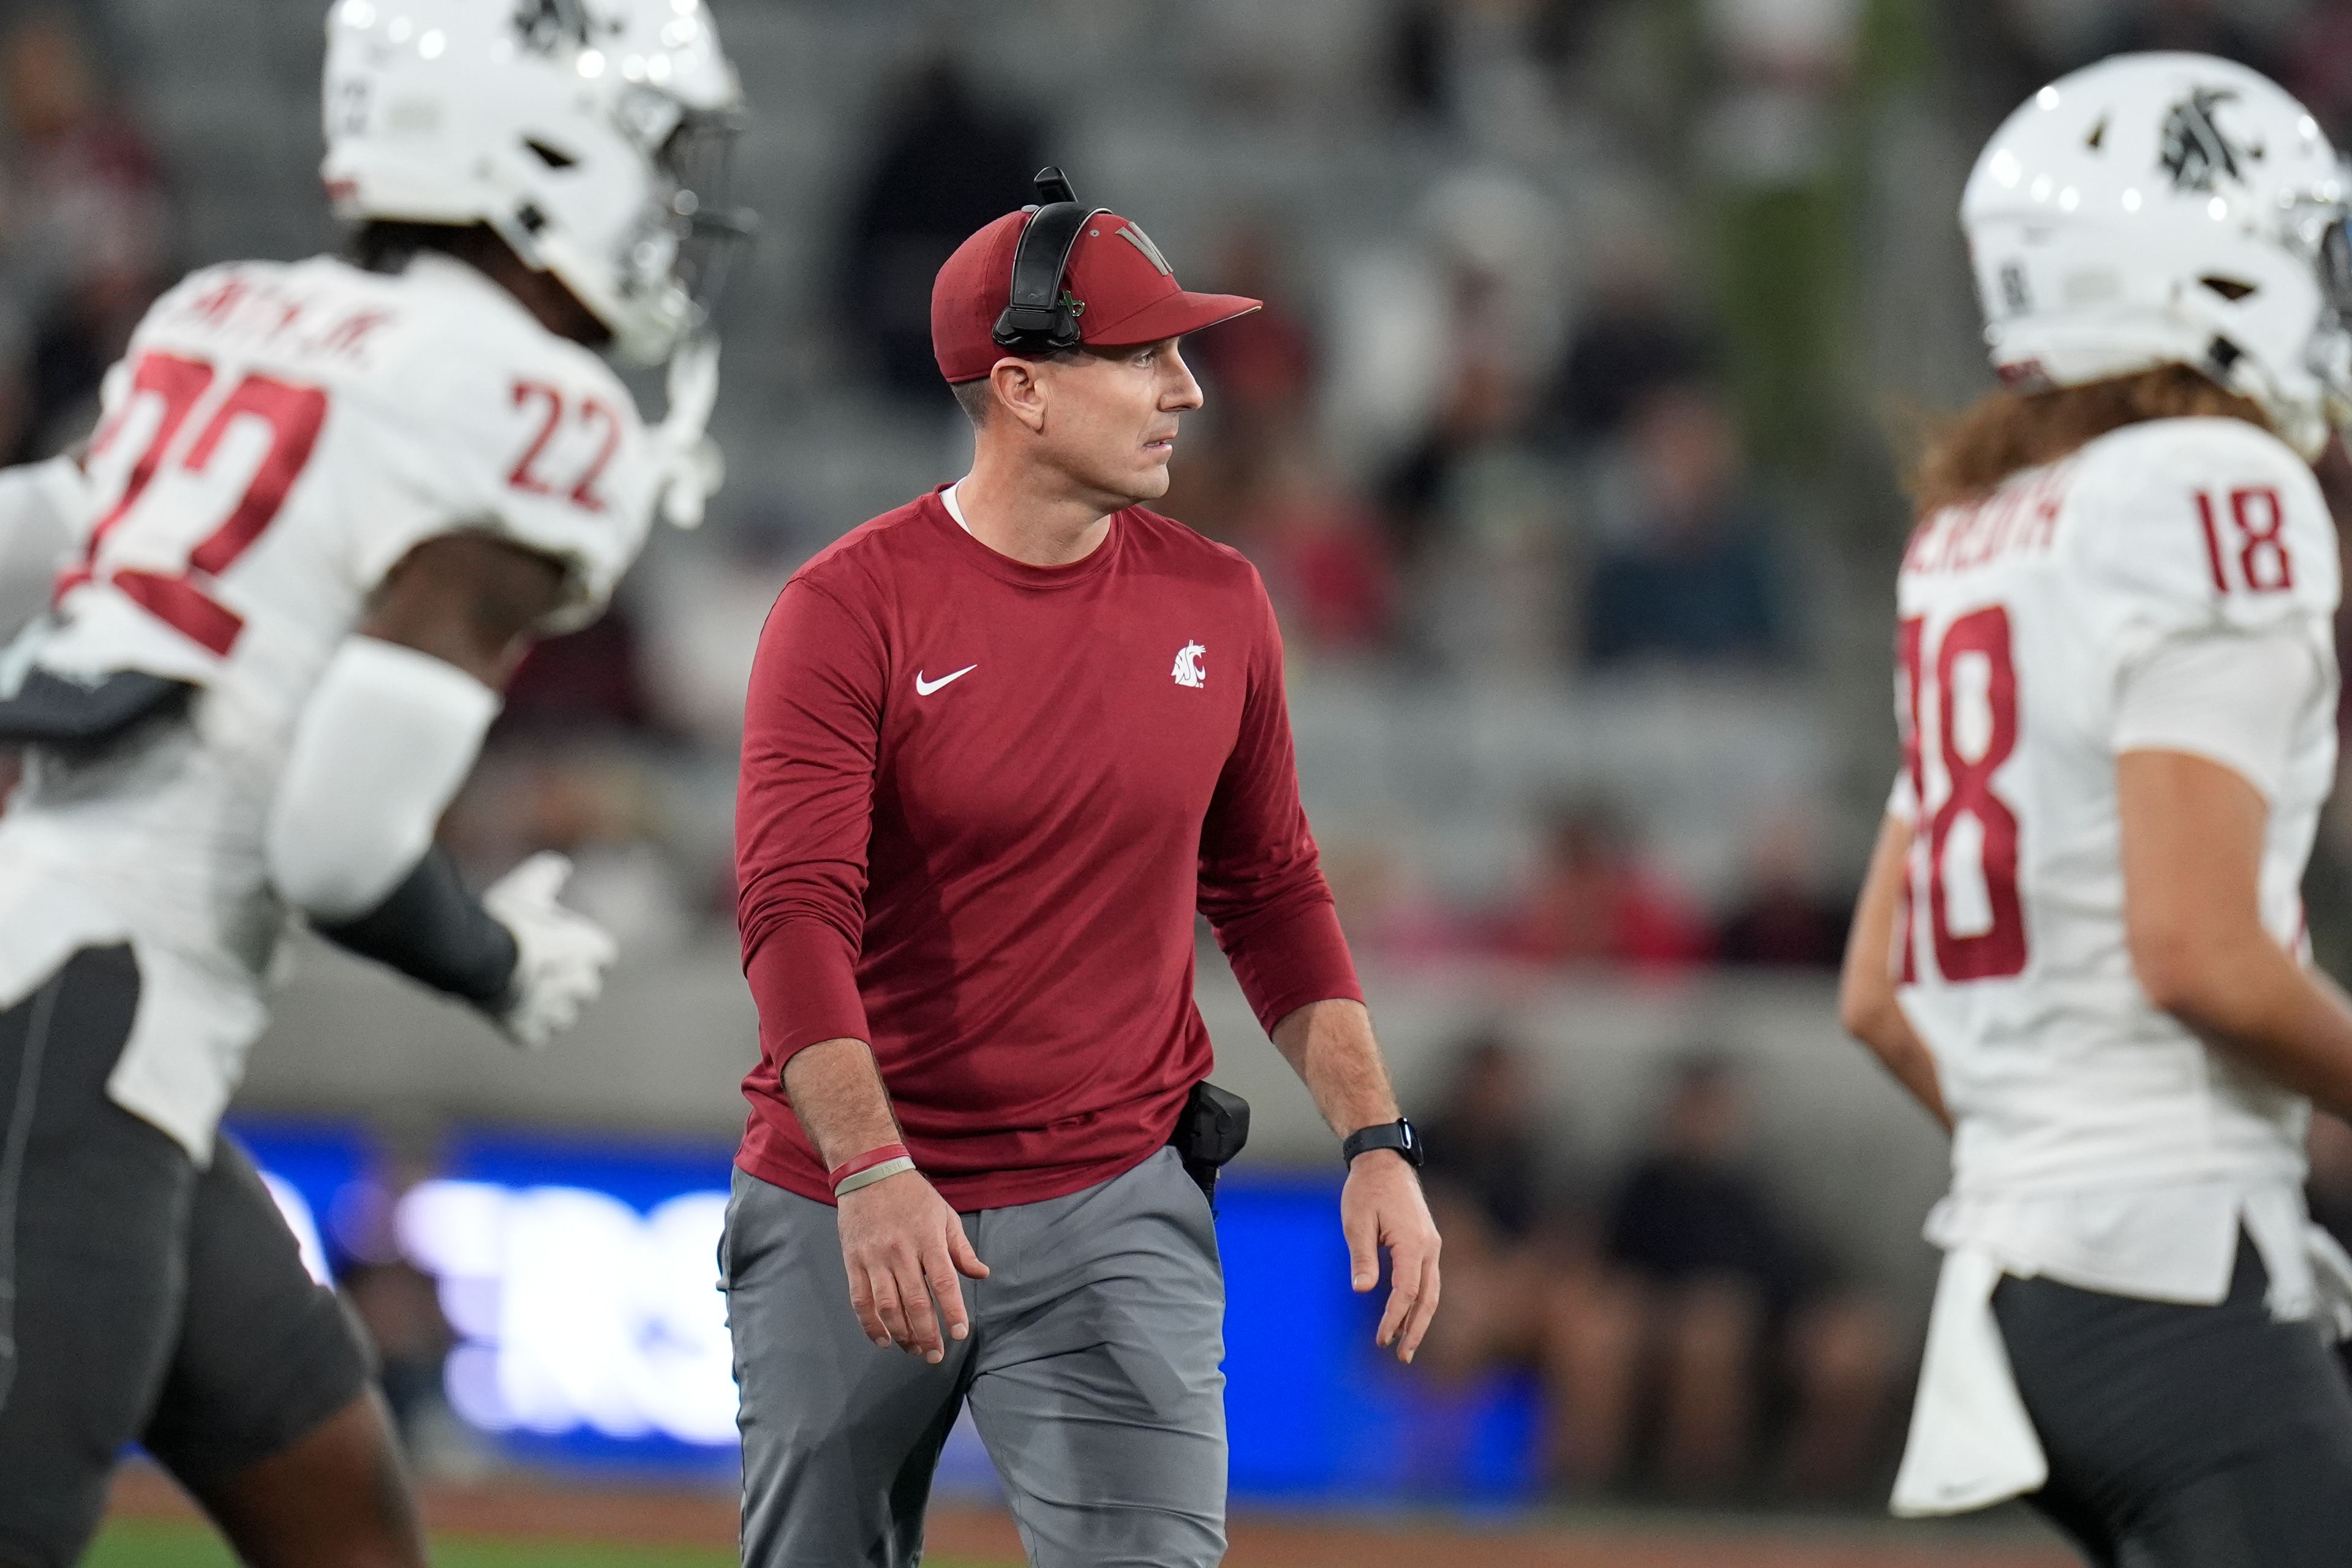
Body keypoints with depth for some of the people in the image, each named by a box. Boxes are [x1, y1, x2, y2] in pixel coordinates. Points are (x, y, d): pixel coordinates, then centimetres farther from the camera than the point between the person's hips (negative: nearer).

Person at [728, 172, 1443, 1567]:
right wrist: (871, 1172, -34)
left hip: (1116, 1216, 2)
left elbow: (1273, 897, 14)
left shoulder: (1217, 605, 4)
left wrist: (1377, 1141, 3)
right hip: (844, 1218, -2)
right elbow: (797, 916, -20)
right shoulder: (849, 611, -10)